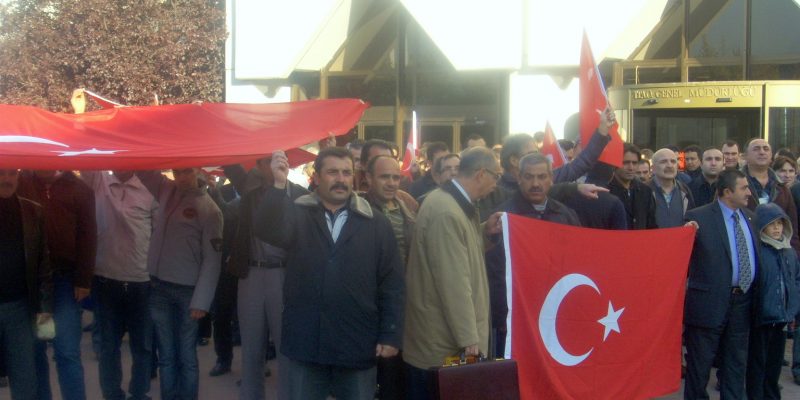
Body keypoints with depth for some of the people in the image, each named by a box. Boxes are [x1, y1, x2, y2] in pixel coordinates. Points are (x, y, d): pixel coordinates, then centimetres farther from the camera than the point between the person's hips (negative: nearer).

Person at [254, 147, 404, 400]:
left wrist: (390, 335, -4)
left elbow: (392, 283, 1)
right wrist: (279, 185, -32)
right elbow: (267, 230, -19)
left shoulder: (376, 223, 2)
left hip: (358, 345, 0)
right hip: (306, 342, 0)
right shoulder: (297, 214, 2)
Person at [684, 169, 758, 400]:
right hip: (710, 300, -6)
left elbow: (755, 255, 13)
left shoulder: (750, 217, 10)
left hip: (743, 301, 6)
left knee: (737, 362, 16)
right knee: (700, 362, 7)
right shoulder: (698, 217, -10)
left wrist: (757, 294, 7)